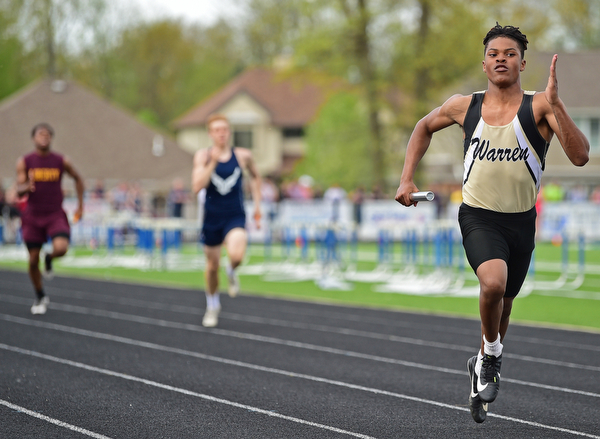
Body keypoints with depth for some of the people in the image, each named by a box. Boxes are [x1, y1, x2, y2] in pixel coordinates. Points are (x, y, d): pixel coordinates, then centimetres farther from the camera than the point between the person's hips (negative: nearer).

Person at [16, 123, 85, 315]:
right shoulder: (24, 162, -4)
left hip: (55, 214, 0)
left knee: (61, 248, -26)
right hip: (33, 216, 0)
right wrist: (27, 187, -34)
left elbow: (78, 179, 16)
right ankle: (40, 297, 27)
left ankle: (49, 259, 12)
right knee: (33, 260, 4)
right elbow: (19, 190, -10)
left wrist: (80, 205, 13)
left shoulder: (61, 162, -1)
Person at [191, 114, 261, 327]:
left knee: (236, 255, -28)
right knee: (212, 266, 13)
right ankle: (213, 305, 40)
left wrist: (257, 206, 11)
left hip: (235, 217, -1)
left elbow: (255, 177, 16)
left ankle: (232, 271, 10)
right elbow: (197, 187, -17)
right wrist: (212, 163, -24)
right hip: (212, 218, 1)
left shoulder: (243, 155, -3)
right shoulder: (203, 156, -6)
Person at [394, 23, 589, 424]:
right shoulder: (464, 106, -2)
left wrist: (555, 104, -32)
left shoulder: (539, 107, -11)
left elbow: (580, 156, -23)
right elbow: (425, 127, 19)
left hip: (520, 222, 1)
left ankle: (483, 366, 45)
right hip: (478, 216, -1)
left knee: (503, 304, 17)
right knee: (493, 282, -29)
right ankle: (492, 355, -2)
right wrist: (407, 180, 11)